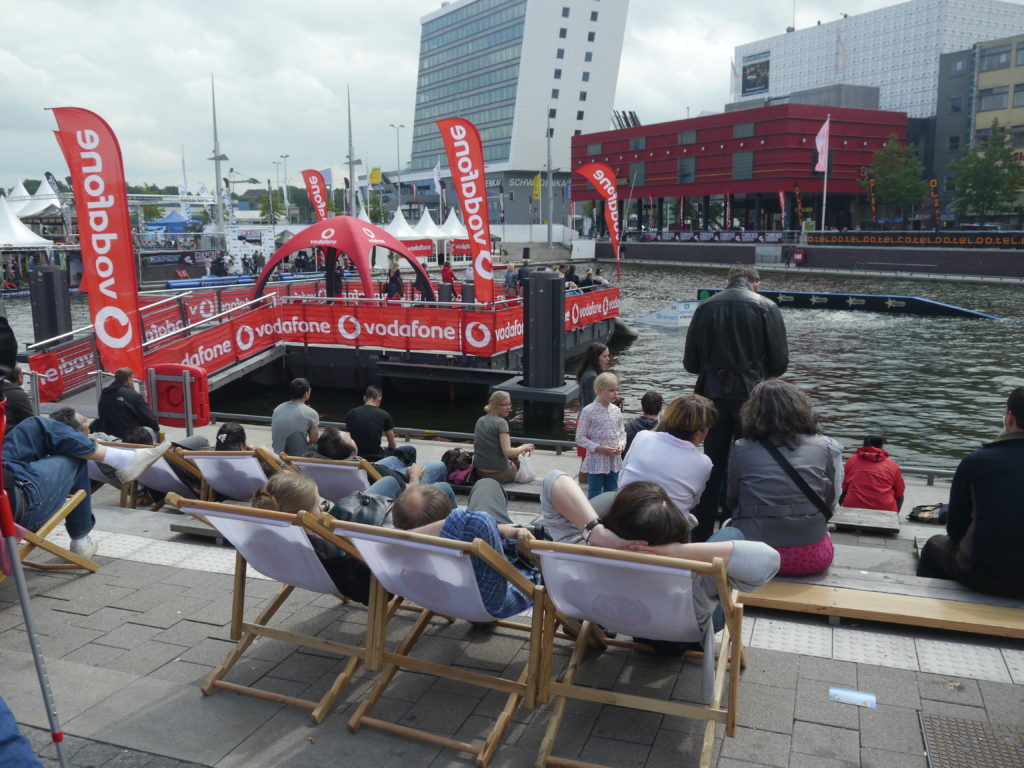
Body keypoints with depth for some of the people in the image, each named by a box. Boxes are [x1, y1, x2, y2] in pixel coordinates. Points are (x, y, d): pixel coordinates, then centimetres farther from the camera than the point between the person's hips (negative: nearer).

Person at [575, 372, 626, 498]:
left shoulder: (616, 411, 4)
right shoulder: (588, 411, -12)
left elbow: (622, 432, 14)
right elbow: (580, 438, -10)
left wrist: (621, 445, -6)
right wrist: (597, 448, -18)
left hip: (614, 461, 5)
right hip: (596, 462, -5)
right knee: (594, 497, 4)